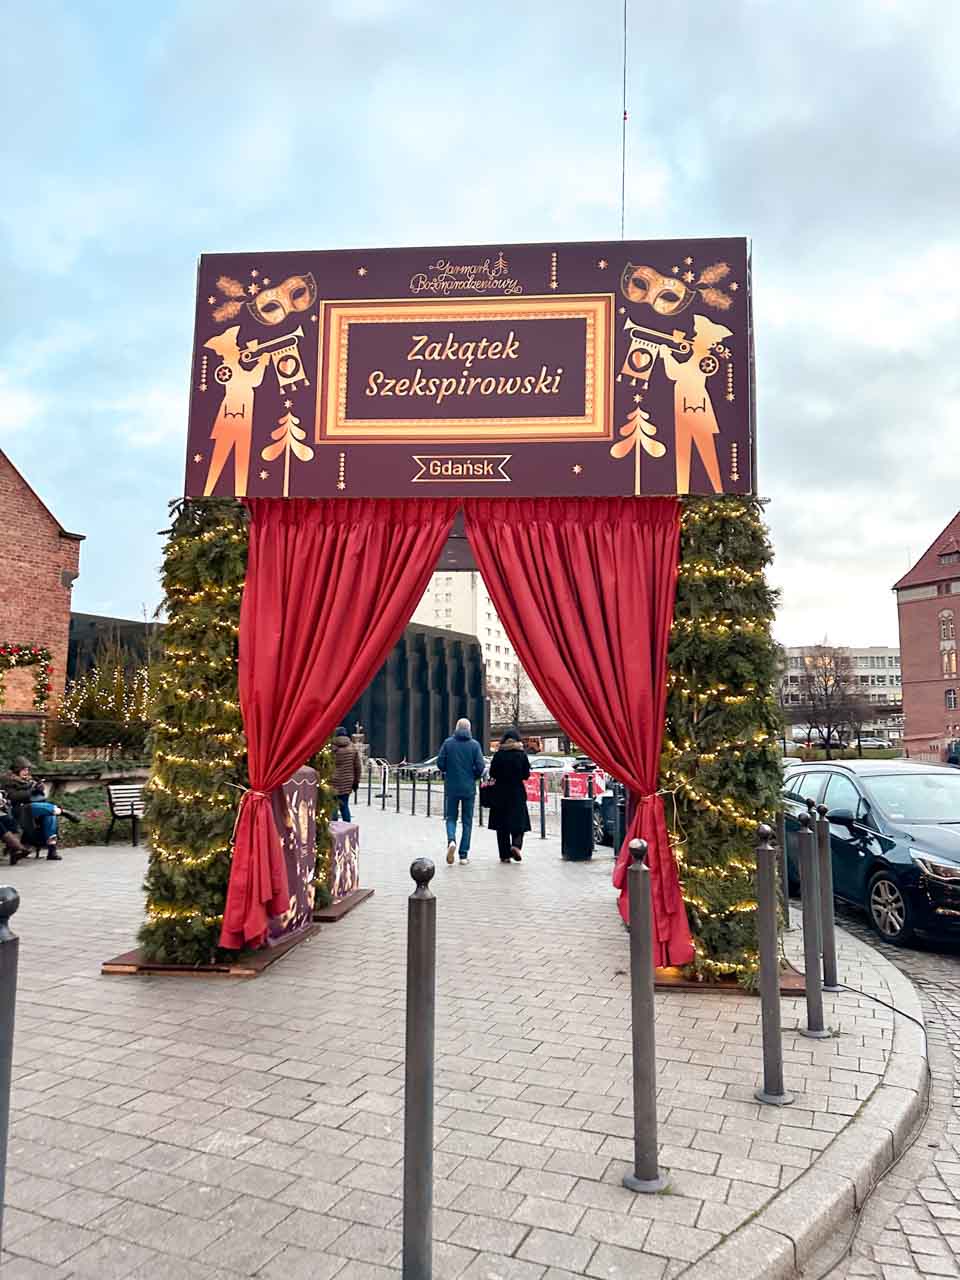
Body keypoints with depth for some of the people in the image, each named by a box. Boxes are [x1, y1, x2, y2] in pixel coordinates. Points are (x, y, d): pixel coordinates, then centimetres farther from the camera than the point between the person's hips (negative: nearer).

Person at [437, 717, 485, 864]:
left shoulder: (448, 743, -2)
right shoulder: (474, 744, -3)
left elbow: (440, 763, -4)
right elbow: (480, 767, -8)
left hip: (451, 787, 0)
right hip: (469, 788, 0)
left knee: (451, 818, 12)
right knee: (467, 821, 9)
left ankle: (451, 841, -17)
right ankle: (463, 854, 9)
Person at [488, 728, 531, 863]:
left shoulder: (498, 754, -4)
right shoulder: (522, 754, -3)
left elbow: (492, 774, -3)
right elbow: (526, 775, -1)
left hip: (500, 793, 0)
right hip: (517, 792, 0)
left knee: (502, 824, 7)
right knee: (518, 822, 7)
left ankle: (505, 854, 6)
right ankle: (516, 845, -17)